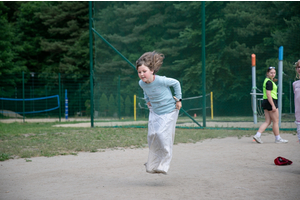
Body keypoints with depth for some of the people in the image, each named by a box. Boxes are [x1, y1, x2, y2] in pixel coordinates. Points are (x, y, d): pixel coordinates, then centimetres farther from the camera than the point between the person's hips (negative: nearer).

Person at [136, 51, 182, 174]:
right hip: (154, 112, 5)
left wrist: (178, 99, -4)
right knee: (152, 135, 0)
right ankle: (153, 164, 17)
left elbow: (176, 83, -8)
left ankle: (163, 165, -2)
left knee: (163, 135, -14)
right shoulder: (141, 83, -10)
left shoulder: (161, 81, -26)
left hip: (169, 111, -5)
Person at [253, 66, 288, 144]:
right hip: (271, 102, -10)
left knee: (267, 121, 8)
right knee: (276, 121, 1)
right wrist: (273, 105, -22)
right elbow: (268, 94, -21)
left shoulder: (266, 81, 17)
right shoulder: (269, 82, -14)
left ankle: (257, 135, -2)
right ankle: (278, 139, 9)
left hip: (265, 102, 10)